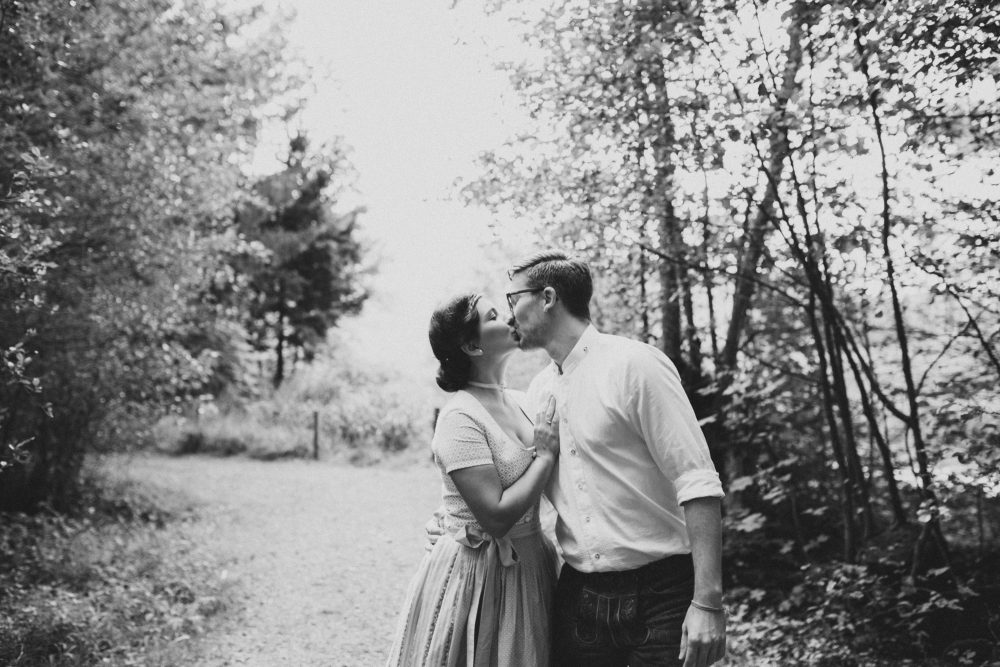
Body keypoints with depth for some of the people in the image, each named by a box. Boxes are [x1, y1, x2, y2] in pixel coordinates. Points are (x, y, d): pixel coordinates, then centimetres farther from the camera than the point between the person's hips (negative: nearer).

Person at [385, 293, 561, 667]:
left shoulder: (519, 401, 5)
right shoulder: (460, 417, -18)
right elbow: (496, 517, -23)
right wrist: (546, 456, -16)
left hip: (529, 567, 7)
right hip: (477, 576, -7)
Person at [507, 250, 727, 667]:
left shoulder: (634, 364, -11)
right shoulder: (539, 390, 10)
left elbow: (698, 483, -16)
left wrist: (708, 602, -21)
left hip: (659, 595, -6)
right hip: (578, 597, 6)